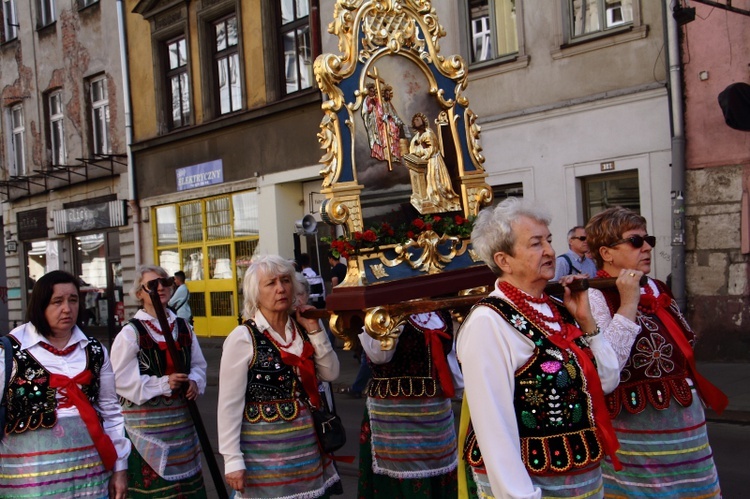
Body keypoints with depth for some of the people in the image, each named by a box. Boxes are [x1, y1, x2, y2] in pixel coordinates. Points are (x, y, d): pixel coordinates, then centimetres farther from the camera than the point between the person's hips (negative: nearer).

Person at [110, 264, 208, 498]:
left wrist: (195, 382, -7)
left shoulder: (184, 328, 9)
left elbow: (198, 365, 15)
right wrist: (163, 384, -21)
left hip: (181, 419, 6)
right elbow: (123, 381, -15)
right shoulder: (130, 333, -9)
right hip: (145, 422, -5)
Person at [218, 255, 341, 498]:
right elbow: (229, 405, -13)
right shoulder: (243, 338, -13)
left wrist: (314, 330, -6)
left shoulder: (301, 329, 4)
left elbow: (330, 374, 2)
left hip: (308, 442, 5)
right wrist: (233, 460, -14)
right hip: (265, 448, -5)